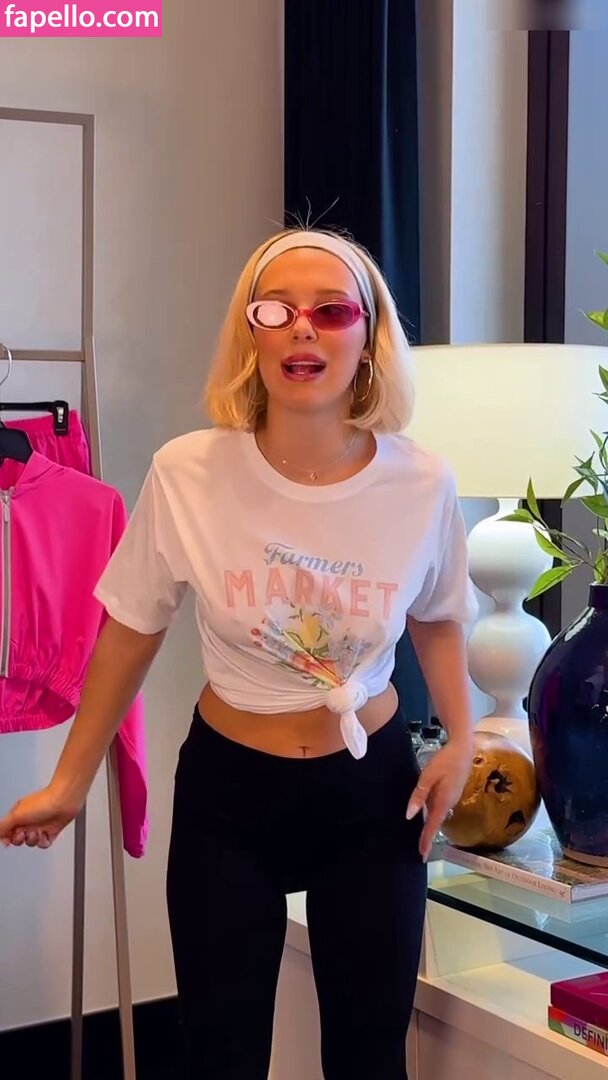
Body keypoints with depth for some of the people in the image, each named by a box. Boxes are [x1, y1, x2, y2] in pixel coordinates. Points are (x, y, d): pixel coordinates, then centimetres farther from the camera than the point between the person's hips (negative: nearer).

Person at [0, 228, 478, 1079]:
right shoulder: (187, 474, -17)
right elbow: (131, 632, -3)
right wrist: (70, 781, 3)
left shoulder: (422, 484, -13)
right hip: (227, 791, -1)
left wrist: (461, 740, -4)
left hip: (373, 789, 1)